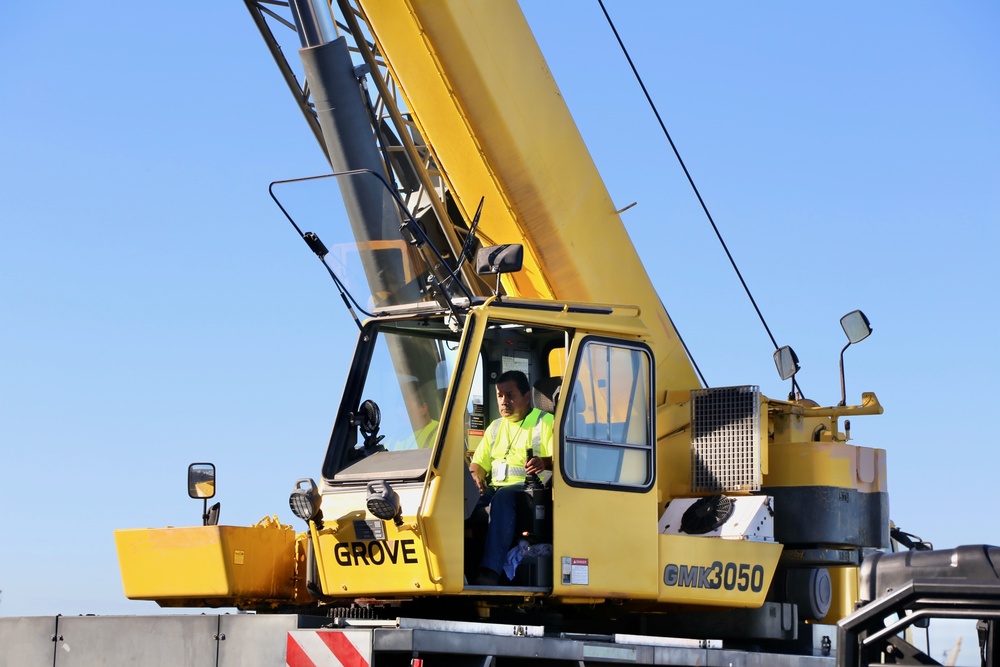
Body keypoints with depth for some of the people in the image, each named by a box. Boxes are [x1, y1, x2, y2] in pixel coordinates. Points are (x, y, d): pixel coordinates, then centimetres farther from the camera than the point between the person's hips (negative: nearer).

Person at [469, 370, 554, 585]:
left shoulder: (546, 422, 7)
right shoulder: (495, 428, 26)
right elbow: (479, 463, 23)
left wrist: (545, 462, -30)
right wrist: (475, 477, -2)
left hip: (528, 487, -5)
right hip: (495, 487, 5)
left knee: (503, 497, -39)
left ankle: (490, 571, -50)